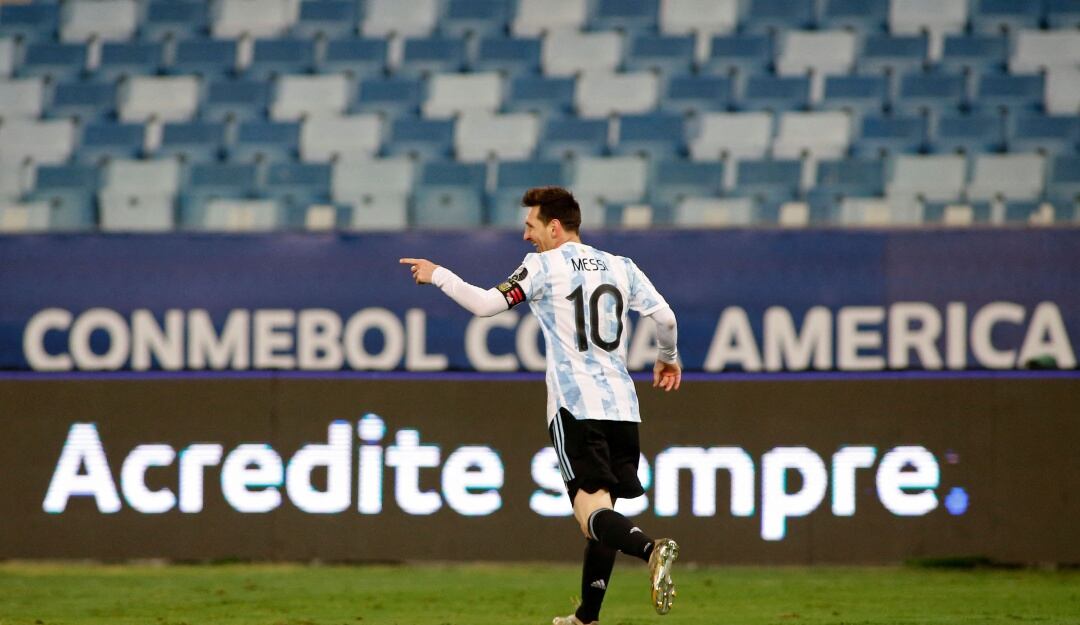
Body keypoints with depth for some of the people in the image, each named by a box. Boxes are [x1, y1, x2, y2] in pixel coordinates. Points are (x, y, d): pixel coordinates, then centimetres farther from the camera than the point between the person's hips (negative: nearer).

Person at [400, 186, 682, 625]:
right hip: (622, 404, 6)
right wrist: (668, 357, 29)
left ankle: (650, 549, -43)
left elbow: (485, 304, -6)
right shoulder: (621, 267, 13)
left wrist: (438, 275, 8)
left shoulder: (544, 266, -1)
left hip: (575, 405, -6)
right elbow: (665, 316, 9)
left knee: (592, 510, -14)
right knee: (603, 514, 13)